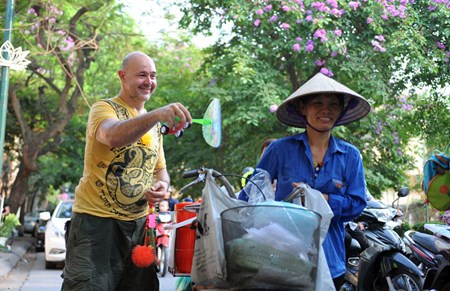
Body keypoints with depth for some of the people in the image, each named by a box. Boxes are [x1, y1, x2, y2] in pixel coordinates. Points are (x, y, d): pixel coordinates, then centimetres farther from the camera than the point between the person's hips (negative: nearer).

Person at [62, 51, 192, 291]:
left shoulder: (153, 124, 15)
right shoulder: (104, 108, -7)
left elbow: (160, 170, 23)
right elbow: (112, 136, -31)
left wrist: (162, 185, -1)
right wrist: (157, 115, -45)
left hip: (138, 223, 7)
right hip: (97, 219, -7)